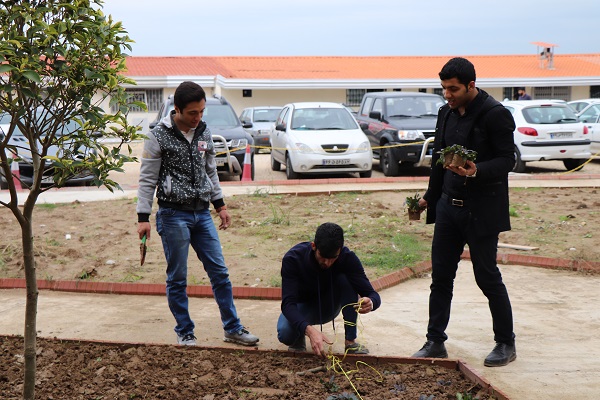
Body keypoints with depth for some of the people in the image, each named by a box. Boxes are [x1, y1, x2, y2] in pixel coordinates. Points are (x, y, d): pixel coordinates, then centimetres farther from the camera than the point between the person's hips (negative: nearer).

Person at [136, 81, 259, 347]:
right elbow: (147, 179, -8)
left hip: (202, 213, 5)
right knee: (177, 278, 1)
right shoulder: (159, 136, -8)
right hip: (173, 214, -5)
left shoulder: (204, 132, 8)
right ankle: (184, 332, 14)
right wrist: (143, 218, -13)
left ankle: (233, 328, 13)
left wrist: (220, 205, 16)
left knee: (219, 272, 5)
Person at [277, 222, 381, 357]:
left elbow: (373, 295, -25)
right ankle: (299, 337, 3)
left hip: (328, 306, 2)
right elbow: (288, 303, -37)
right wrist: (309, 330, -55)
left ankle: (350, 341, -21)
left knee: (345, 279, -29)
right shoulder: (293, 259, -31)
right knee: (285, 334, -35)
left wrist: (370, 302, -52)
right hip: (302, 306, -2)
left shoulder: (347, 258, -25)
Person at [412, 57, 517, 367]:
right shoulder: (446, 113, 10)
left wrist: (476, 171, -30)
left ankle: (506, 344, 15)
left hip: (482, 210, -7)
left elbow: (507, 160, -13)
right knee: (440, 275, 7)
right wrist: (430, 197, 21)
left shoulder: (495, 114, -12)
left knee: (487, 276, 0)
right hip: (449, 205, 7)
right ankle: (435, 342, 16)